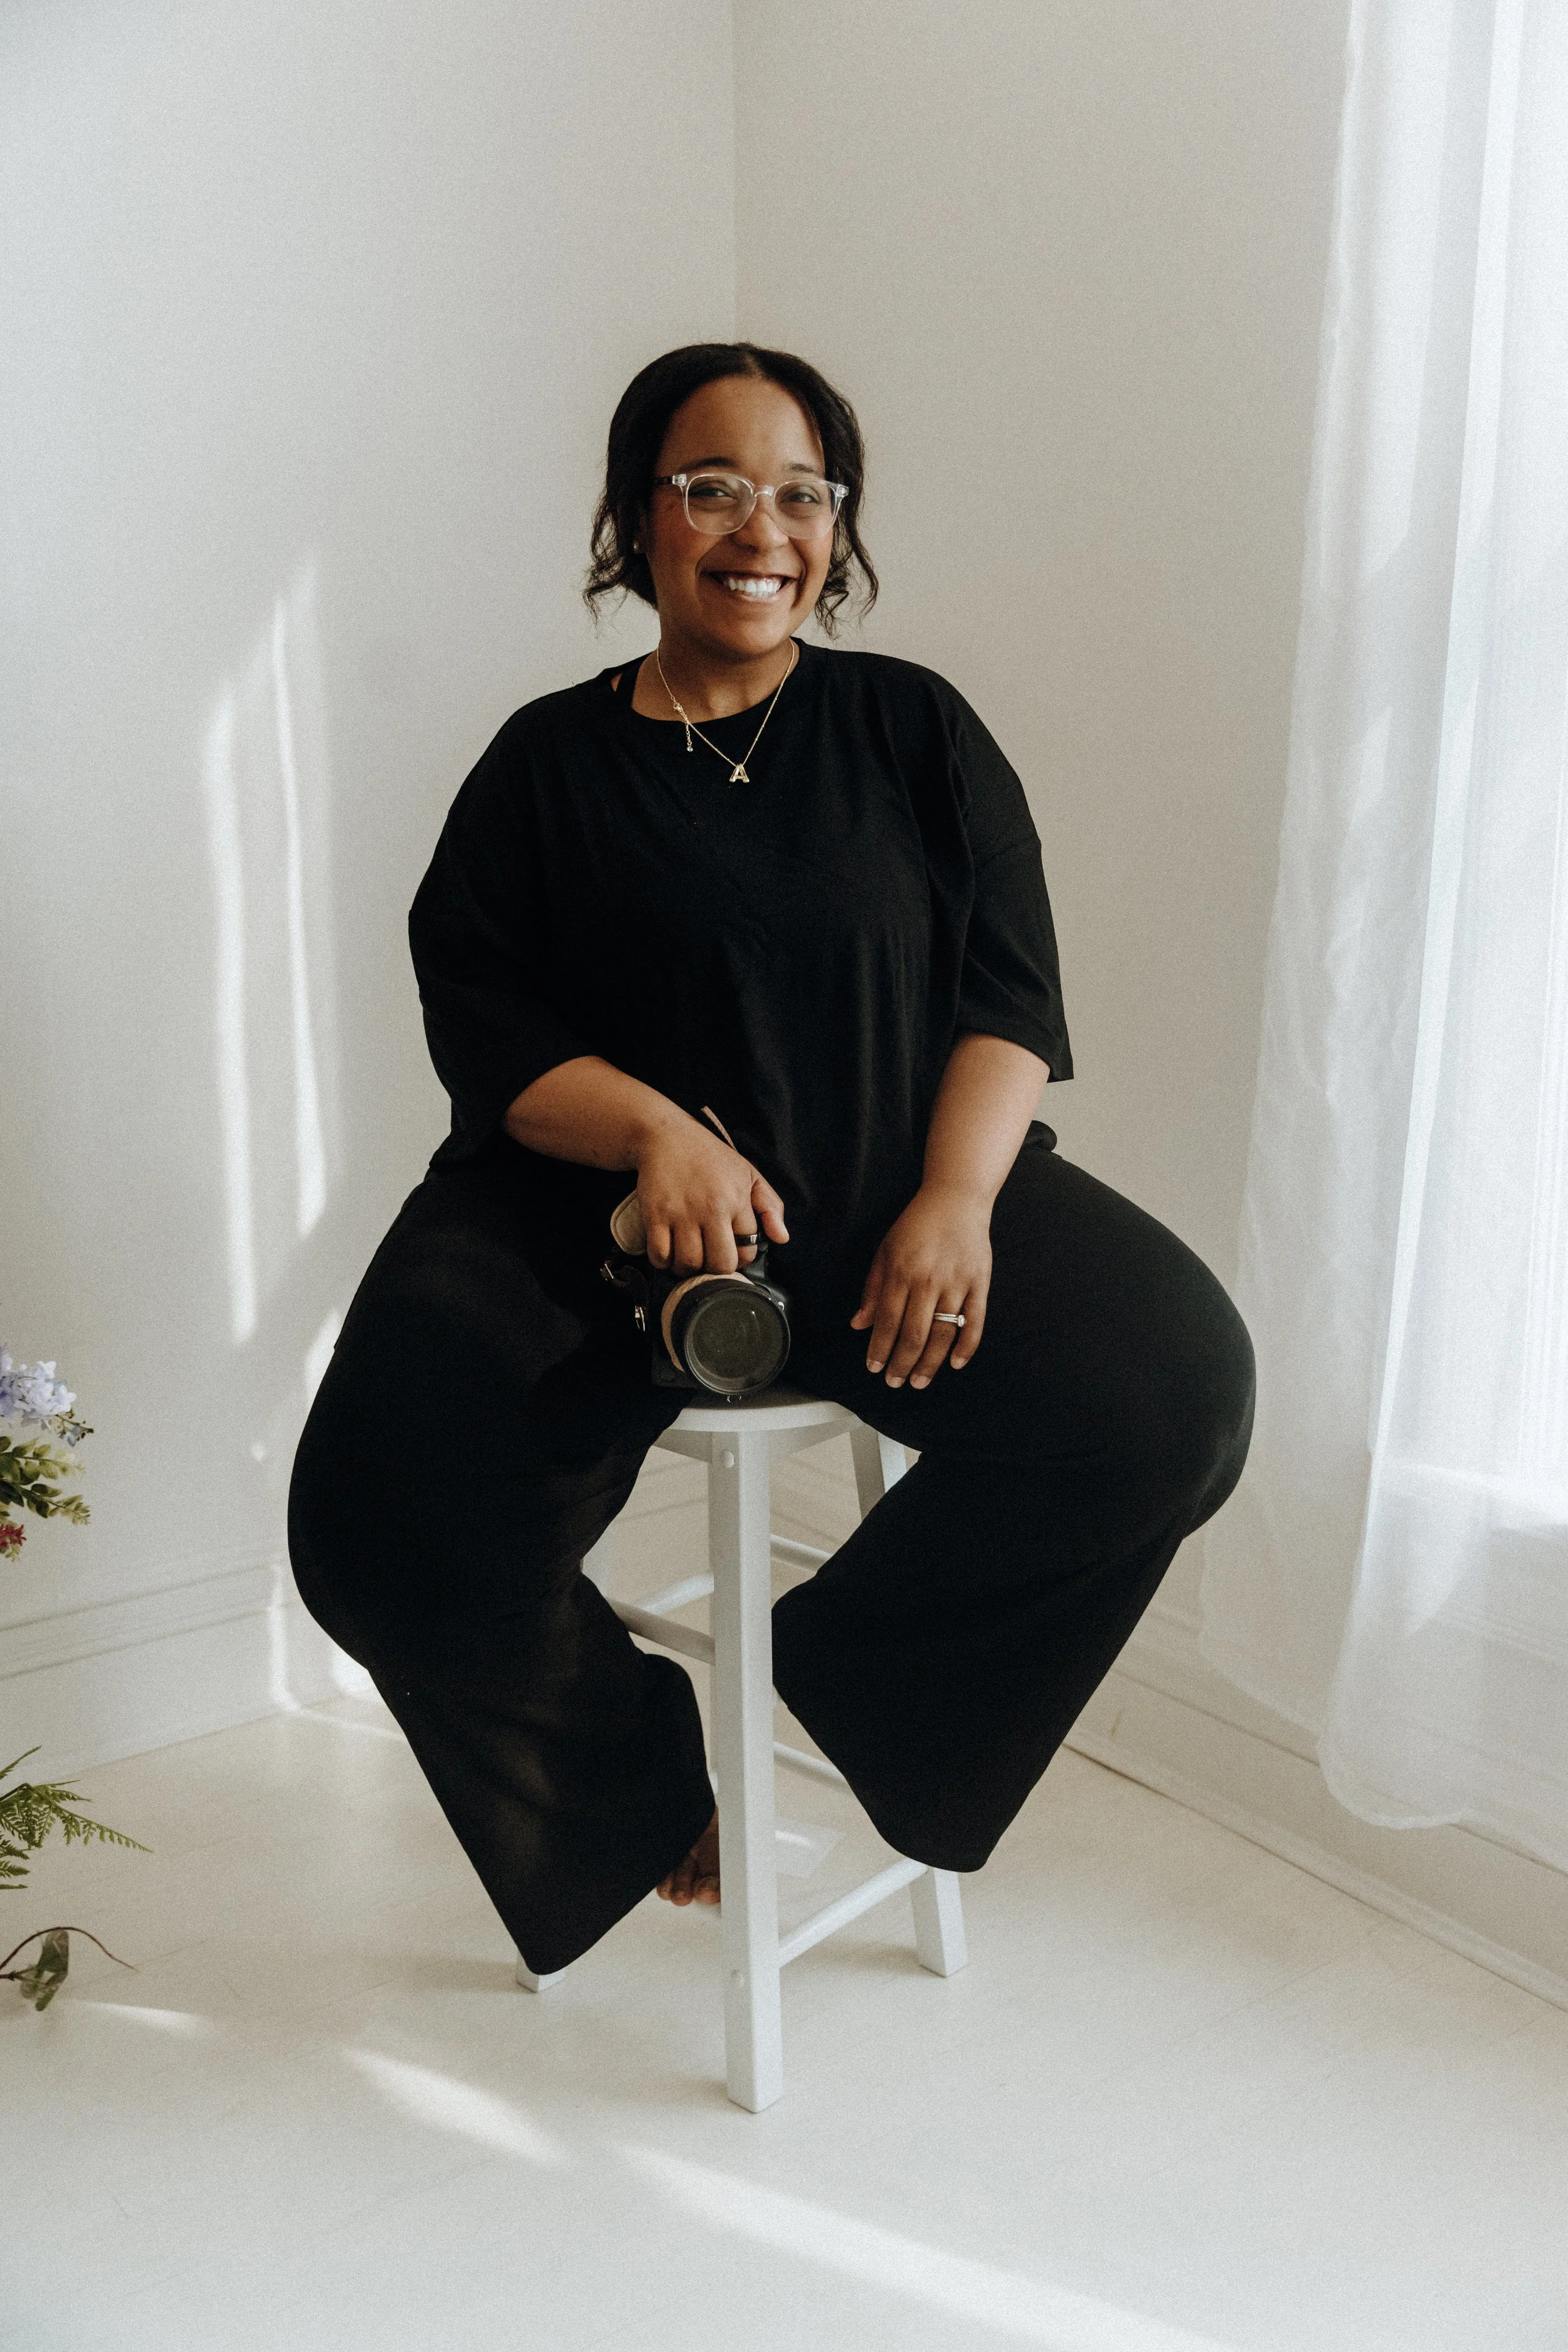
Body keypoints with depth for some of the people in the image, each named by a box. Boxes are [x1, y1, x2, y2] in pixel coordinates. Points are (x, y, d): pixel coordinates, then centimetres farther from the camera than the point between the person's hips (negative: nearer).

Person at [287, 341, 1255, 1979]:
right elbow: (483, 1026, 0)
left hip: (899, 1191, 2)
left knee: (1174, 1387, -23)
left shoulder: (915, 729, 11)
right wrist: (656, 1131, -20)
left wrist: (957, 1199, -14)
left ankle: (839, 1665, 1)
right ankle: (643, 1772, 6)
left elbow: (1011, 996, 4)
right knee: (388, 1511, -24)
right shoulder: (549, 764, 9)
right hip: (595, 1205, -1)